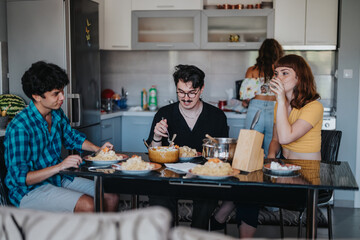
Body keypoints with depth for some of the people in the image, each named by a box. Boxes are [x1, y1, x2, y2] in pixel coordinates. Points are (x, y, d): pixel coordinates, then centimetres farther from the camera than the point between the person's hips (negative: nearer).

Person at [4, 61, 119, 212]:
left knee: (111, 197, -3)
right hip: (28, 190, -8)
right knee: (87, 205, -29)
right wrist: (59, 166, -32)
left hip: (59, 179, 8)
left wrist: (97, 149, 6)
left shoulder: (57, 114, 2)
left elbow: (71, 137, 23)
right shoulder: (19, 127, -23)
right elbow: (20, 177, -24)